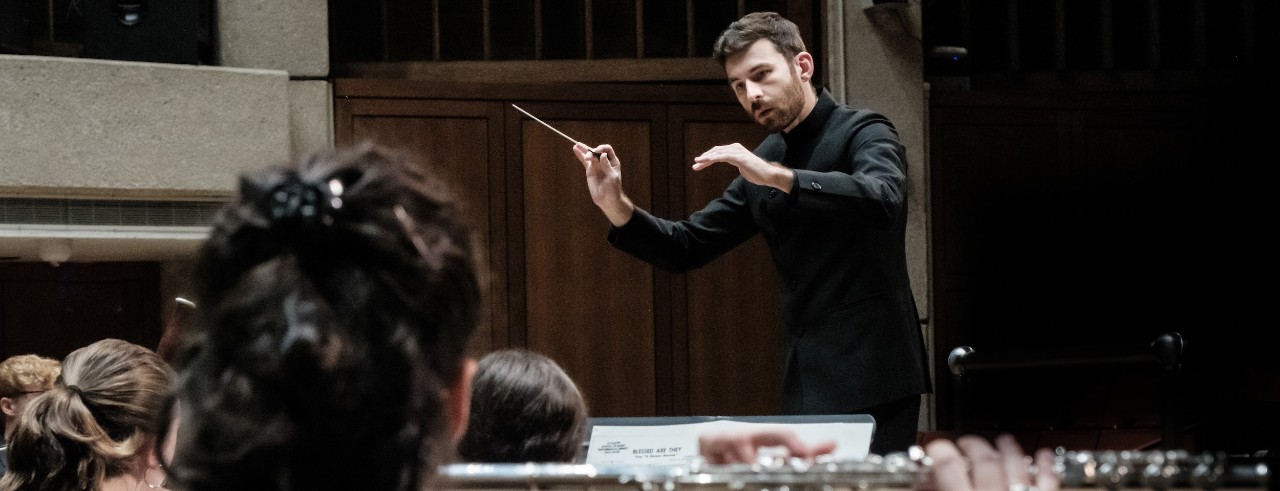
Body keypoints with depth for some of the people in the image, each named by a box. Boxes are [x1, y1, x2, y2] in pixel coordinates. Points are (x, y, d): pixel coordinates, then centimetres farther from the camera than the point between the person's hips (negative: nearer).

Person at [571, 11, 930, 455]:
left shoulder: (863, 134, -5)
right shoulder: (763, 161, 15)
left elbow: (881, 199, -27)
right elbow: (686, 247, 16)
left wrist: (776, 176, -33)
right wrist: (616, 207, -1)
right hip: (806, 381, 7)